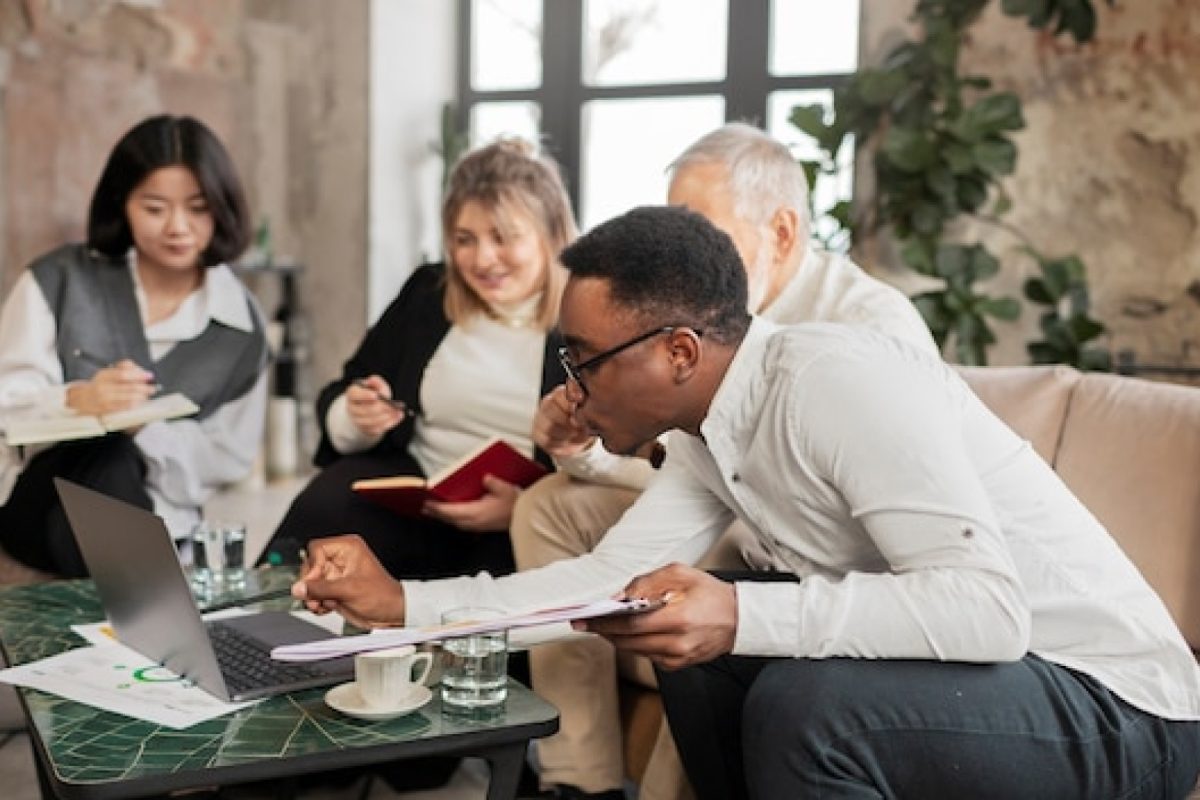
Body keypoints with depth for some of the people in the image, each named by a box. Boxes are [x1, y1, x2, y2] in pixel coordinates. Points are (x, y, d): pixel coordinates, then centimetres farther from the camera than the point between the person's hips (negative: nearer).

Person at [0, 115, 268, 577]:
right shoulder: (61, 280, 0)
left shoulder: (240, 325, 2)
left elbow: (226, 458, 0)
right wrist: (75, 401, -29)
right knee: (108, 456, -33)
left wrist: (145, 428, -19)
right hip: (37, 495, 0)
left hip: (150, 518, 1)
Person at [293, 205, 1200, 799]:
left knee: (804, 699, -29)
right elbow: (611, 572, 5)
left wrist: (743, 616, -39)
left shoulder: (836, 379, -25)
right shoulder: (709, 436, 2)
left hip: (1117, 704, -8)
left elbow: (989, 607, -31)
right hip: (981, 672, 9)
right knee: (699, 652, 5)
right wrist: (400, 600, 3)